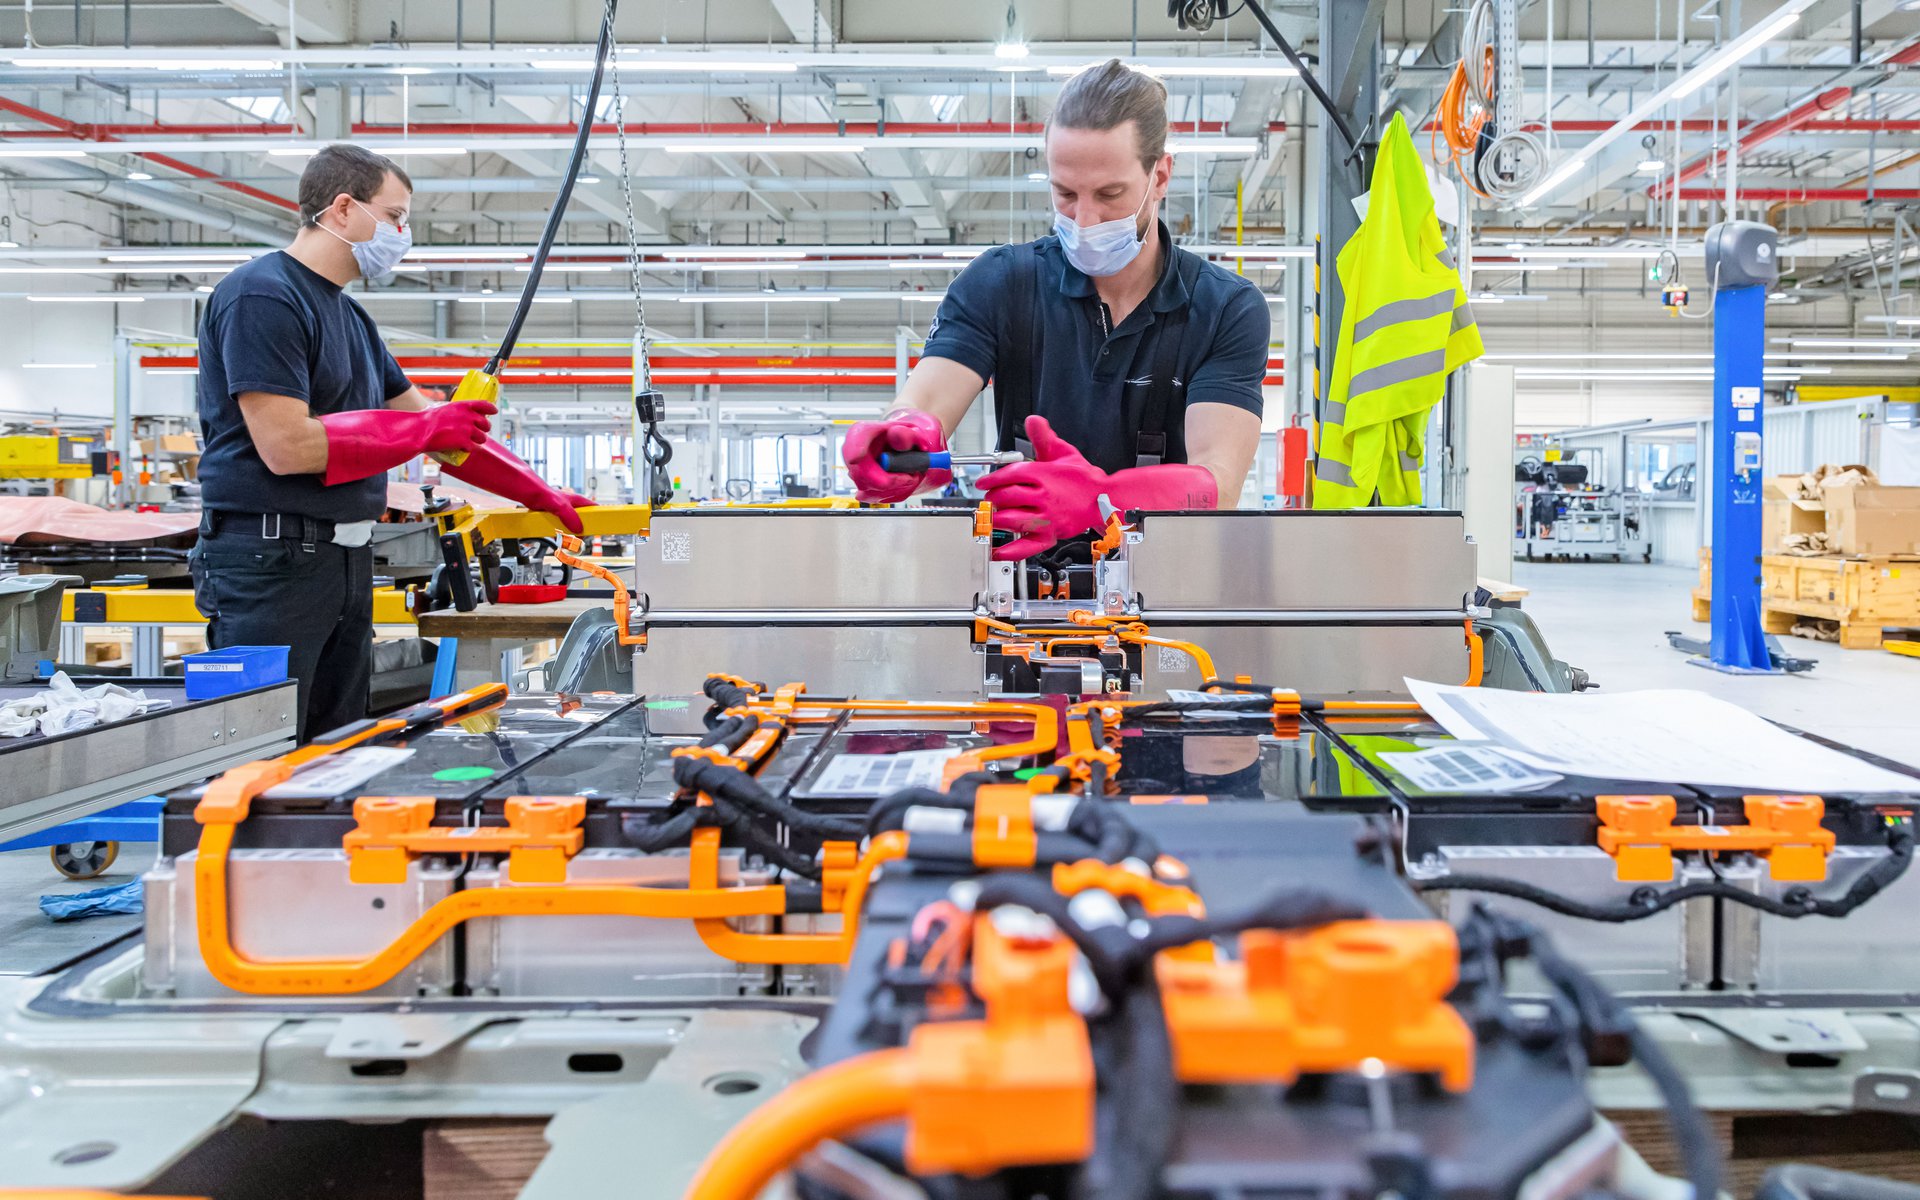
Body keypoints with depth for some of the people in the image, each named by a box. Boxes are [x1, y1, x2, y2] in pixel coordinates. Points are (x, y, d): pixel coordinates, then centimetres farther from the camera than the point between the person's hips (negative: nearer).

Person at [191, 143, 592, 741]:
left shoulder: (348, 315, 18)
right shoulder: (261, 296, -11)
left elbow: (438, 428, 22)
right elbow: (285, 446, -21)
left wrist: (540, 494, 18)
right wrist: (424, 431, -12)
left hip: (345, 557, 9)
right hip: (271, 560, -9)